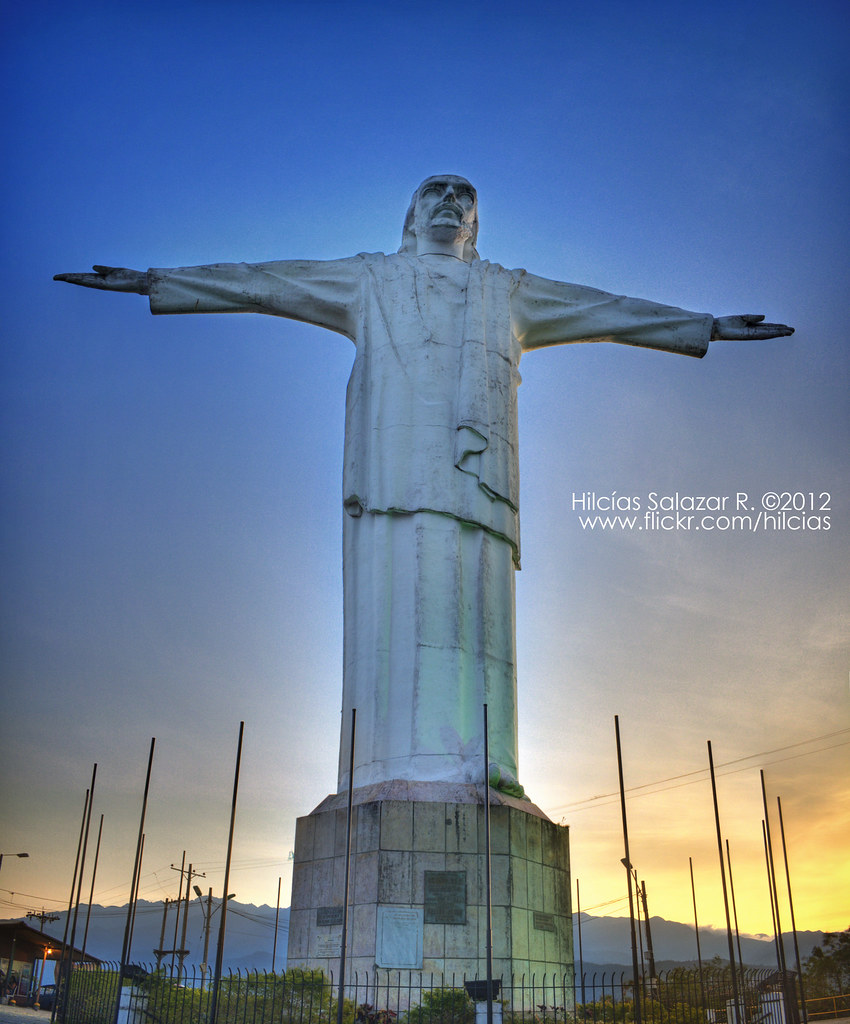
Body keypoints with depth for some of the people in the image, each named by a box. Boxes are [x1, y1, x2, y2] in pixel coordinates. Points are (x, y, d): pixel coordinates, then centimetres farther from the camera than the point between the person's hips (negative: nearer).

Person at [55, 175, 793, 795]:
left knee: (471, 608, -11)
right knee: (395, 608, -14)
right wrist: (154, 282, 22)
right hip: (393, 471, -1)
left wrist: (706, 326, 27)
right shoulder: (370, 280, 27)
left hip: (474, 470, 1)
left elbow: (605, 311, 29)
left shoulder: (507, 292, 31)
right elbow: (260, 283, 25)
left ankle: (477, 775, -16)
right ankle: (395, 774, -18)